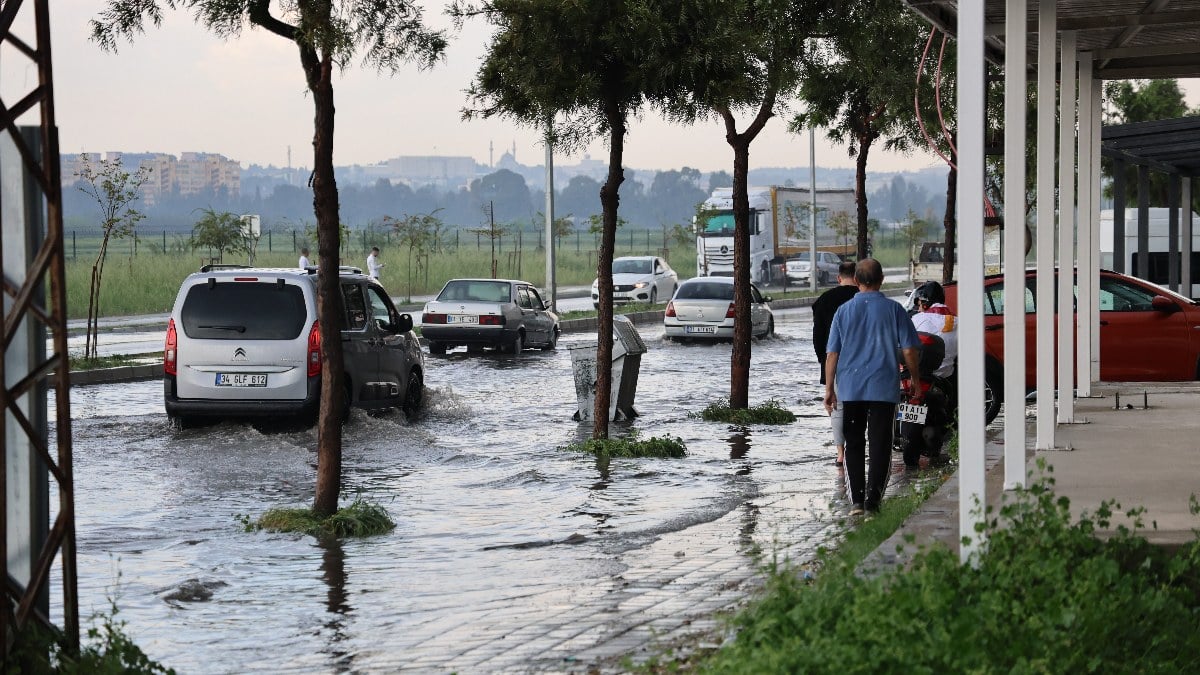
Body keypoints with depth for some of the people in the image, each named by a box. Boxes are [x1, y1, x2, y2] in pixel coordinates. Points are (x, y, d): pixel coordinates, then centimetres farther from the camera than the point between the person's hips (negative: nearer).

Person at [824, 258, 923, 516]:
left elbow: (832, 353, 2)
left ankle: (856, 500, 6)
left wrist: (829, 388, 8)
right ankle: (873, 498, -4)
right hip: (884, 387, -1)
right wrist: (916, 379, 12)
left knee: (854, 445, 10)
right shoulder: (893, 309, -2)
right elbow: (909, 350, -2)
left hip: (850, 388, 2)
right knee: (880, 445, 3)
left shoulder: (844, 311, 2)